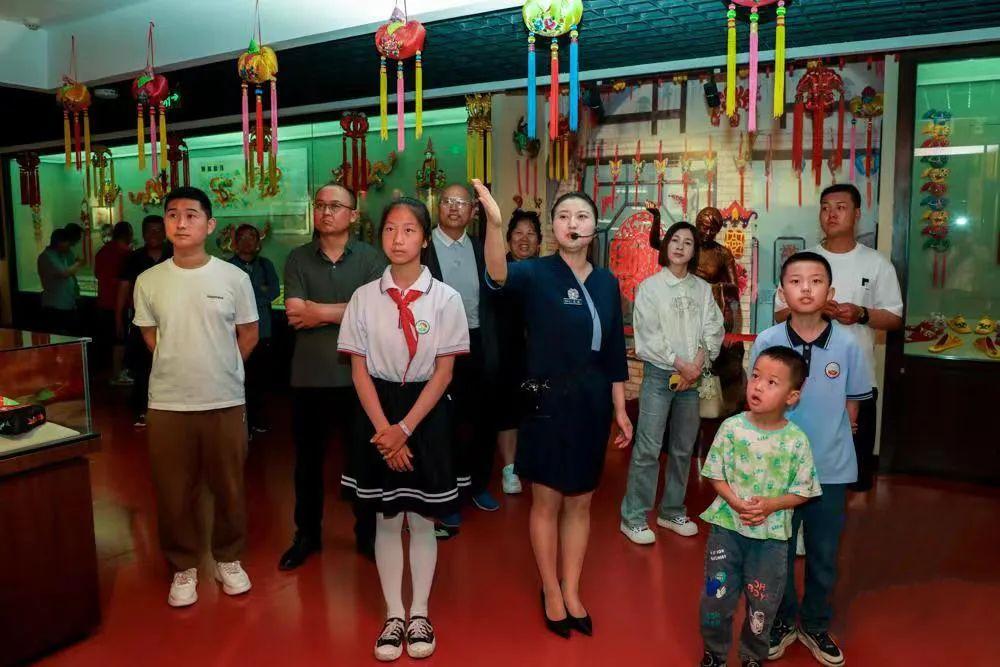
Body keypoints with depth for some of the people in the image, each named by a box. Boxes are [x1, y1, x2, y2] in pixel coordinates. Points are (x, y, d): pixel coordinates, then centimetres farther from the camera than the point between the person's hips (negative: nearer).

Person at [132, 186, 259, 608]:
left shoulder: (234, 277, -5)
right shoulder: (148, 281, 0)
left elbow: (249, 335, 5)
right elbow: (150, 335, 13)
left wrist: (218, 370, 6)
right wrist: (182, 366, 7)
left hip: (225, 401, -1)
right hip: (167, 403, 1)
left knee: (228, 487, 11)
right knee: (173, 492, 9)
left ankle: (228, 559, 31)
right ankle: (183, 567, 29)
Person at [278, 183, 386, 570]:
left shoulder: (371, 258, -1)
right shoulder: (297, 259, 3)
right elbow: (295, 314, -10)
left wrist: (320, 311, -12)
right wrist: (349, 310, -13)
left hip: (357, 376, -1)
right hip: (309, 377, 2)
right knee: (308, 461, 14)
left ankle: (368, 534, 30)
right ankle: (307, 535, 32)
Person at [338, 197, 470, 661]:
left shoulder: (445, 298, -6)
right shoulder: (364, 297, -1)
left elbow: (443, 371, -7)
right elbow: (359, 369, -2)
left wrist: (405, 428, -13)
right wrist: (383, 429, -10)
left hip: (426, 412, -1)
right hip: (378, 412, 1)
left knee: (422, 519, 10)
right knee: (386, 518, 10)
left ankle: (419, 615, 28)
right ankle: (393, 615, 27)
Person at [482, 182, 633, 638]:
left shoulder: (606, 282, 5)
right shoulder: (537, 273, -8)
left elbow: (614, 353, 8)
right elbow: (500, 275, -32)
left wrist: (620, 411, 8)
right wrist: (495, 221, -49)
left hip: (592, 403, 4)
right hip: (548, 401, -4)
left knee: (580, 502, 14)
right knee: (547, 500, 9)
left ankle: (572, 592, 31)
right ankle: (551, 591, 29)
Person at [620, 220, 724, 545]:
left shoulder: (702, 289, 8)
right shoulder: (650, 287, -2)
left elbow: (713, 331, 3)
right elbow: (648, 336, -8)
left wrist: (698, 365, -10)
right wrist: (680, 364, -11)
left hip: (693, 376, 4)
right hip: (660, 373, -4)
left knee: (684, 448, 11)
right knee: (648, 448, -7)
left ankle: (672, 512, 25)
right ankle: (633, 517, 3)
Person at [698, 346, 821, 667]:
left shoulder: (796, 441, -11)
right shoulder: (731, 427, -10)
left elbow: (803, 492, -5)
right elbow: (716, 475, -4)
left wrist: (770, 505, -19)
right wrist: (737, 504, -19)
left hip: (772, 535, 0)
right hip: (727, 526, 1)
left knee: (762, 603, 15)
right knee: (716, 595, 11)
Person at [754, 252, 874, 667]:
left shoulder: (847, 344, -10)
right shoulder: (766, 342, -11)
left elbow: (851, 406, 3)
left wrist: (829, 437, -2)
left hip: (831, 469, 1)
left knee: (824, 556, 17)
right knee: (778, 551, 14)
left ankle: (815, 625, 39)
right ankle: (782, 621, 37)